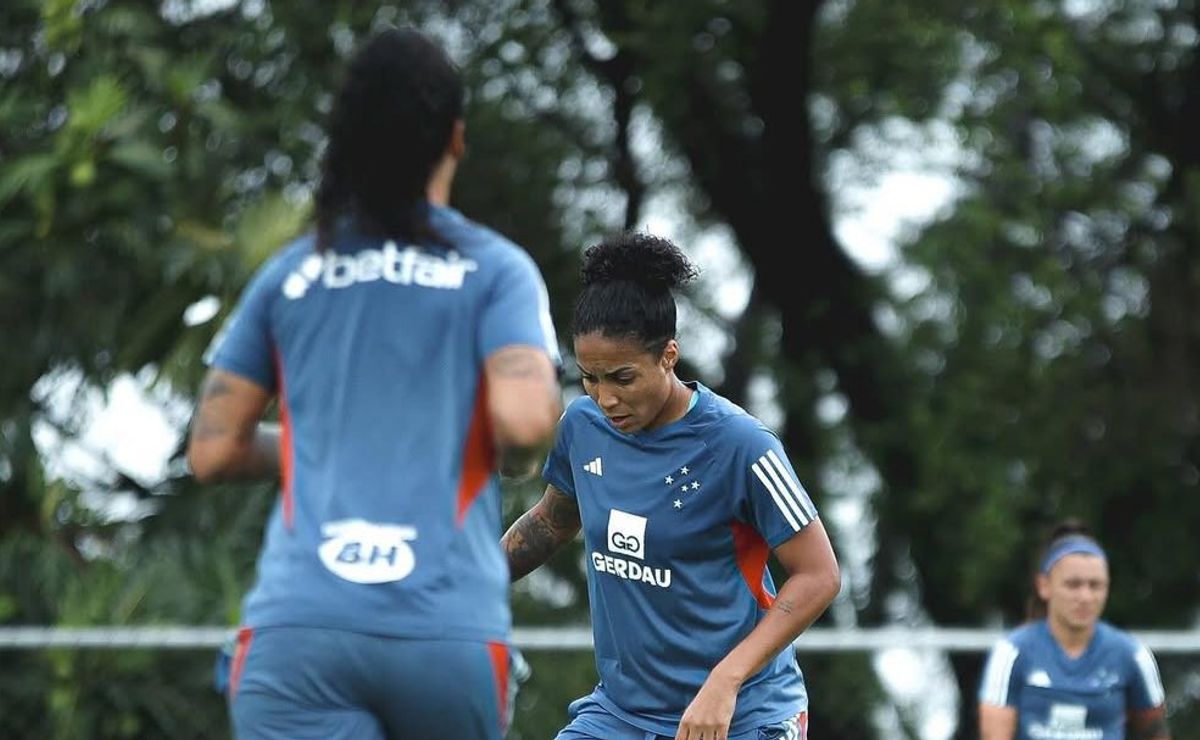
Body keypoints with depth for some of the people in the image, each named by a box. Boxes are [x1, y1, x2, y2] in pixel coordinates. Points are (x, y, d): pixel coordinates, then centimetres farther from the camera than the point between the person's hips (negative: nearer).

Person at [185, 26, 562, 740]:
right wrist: (516, 462, 13)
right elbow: (525, 420, -10)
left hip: (295, 626, 1)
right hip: (449, 629, -1)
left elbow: (213, 451, 14)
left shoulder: (288, 275, 13)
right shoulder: (496, 269, 4)